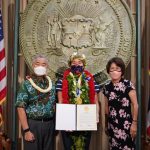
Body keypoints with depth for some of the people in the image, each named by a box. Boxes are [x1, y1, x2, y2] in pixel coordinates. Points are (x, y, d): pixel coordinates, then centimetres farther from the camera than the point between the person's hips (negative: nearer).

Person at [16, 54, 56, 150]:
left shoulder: (51, 83, 8)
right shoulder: (27, 84, -6)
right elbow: (21, 107, -10)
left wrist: (55, 124, 6)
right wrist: (26, 130, -16)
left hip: (49, 124, 4)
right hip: (33, 124, -4)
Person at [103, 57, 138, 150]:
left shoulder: (127, 84, -10)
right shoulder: (107, 87, 5)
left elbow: (135, 105, -10)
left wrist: (134, 122, -11)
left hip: (126, 125, -5)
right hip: (112, 125, 5)